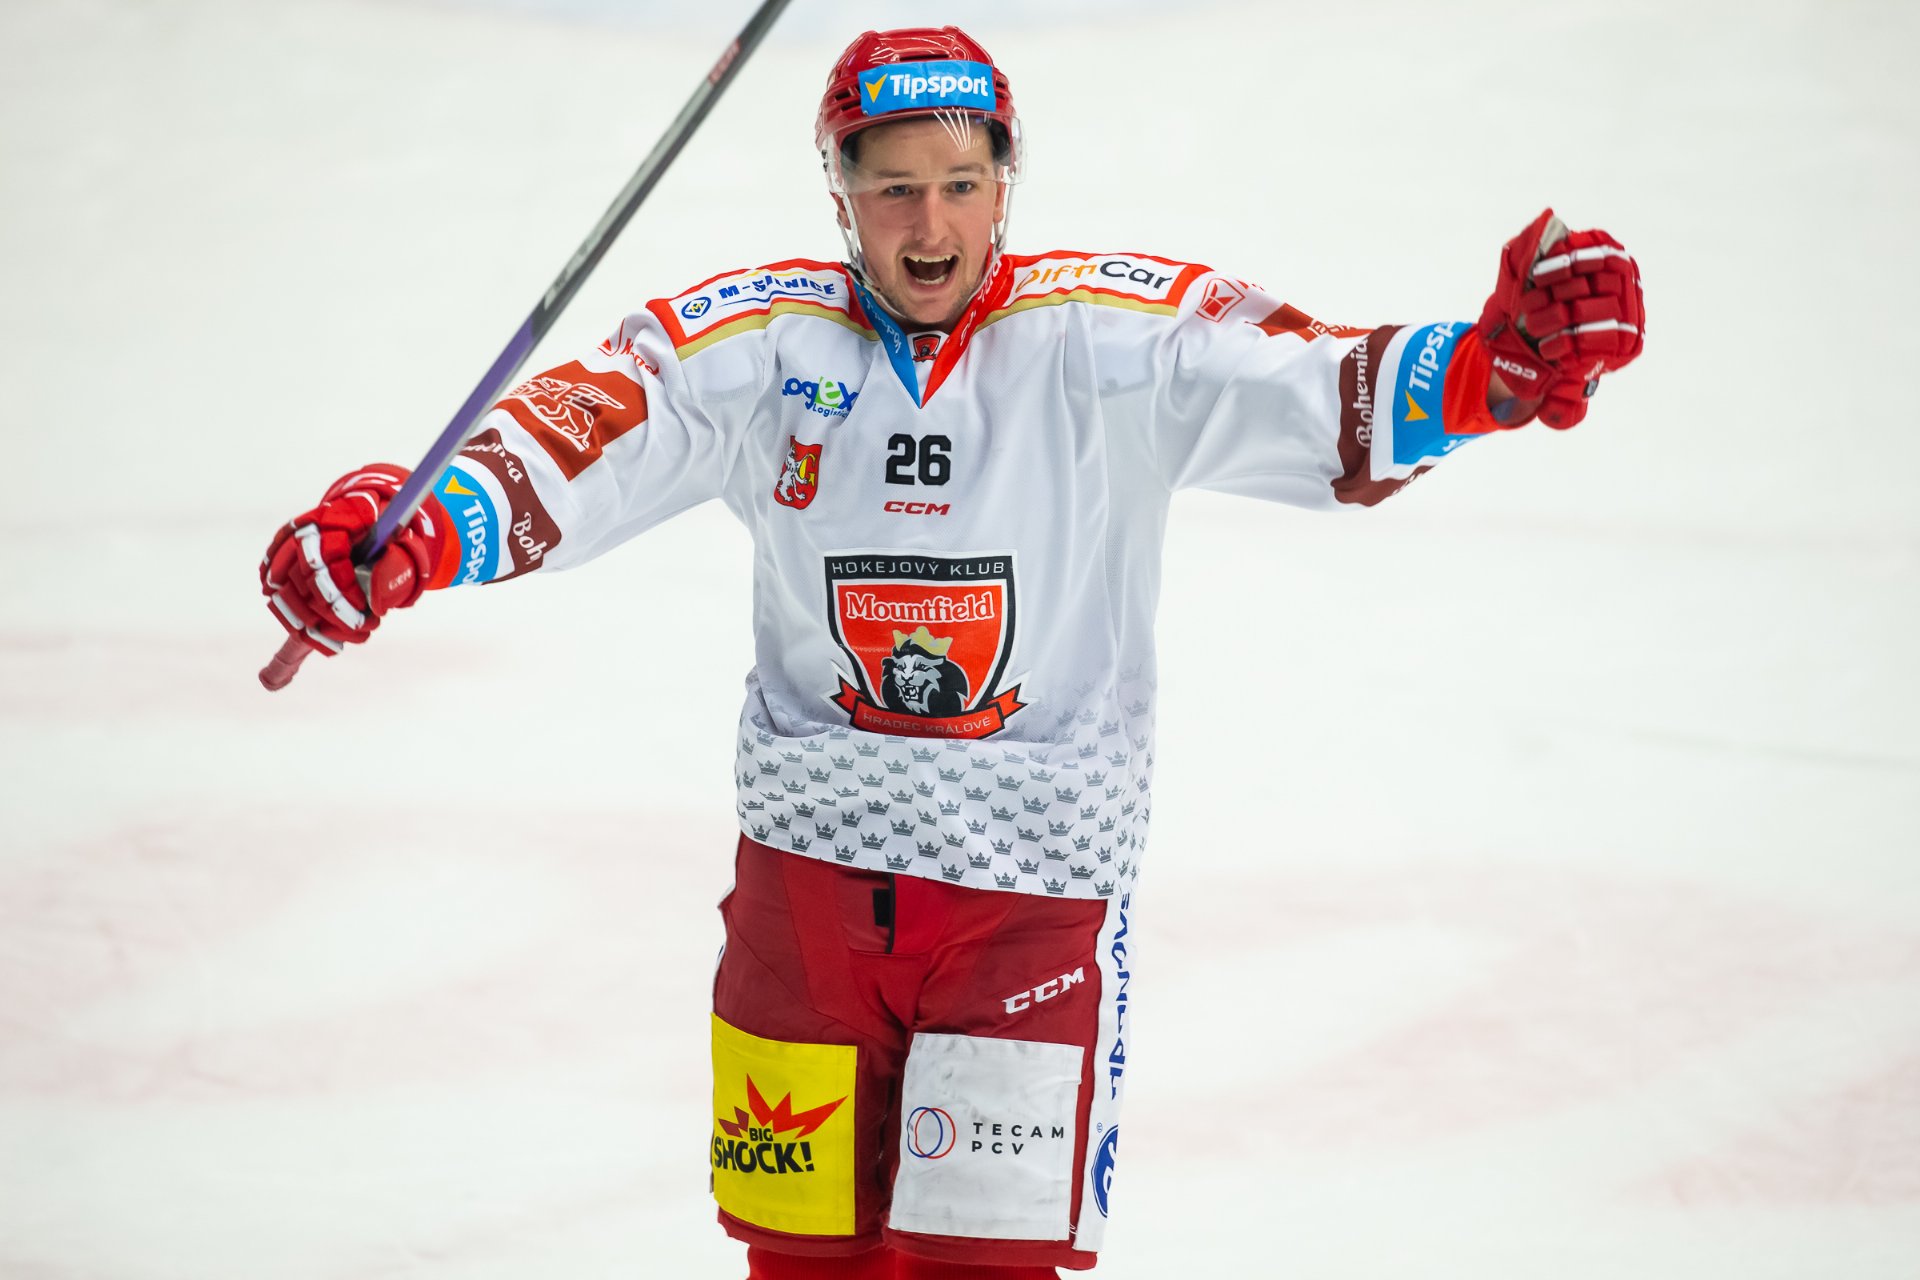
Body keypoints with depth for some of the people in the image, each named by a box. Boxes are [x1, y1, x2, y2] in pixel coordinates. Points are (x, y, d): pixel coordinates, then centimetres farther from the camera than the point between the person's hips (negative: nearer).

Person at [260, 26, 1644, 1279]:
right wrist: (400, 538, -30)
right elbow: (565, 447, -11)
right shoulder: (754, 339, -4)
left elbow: (1331, 400, -19)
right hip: (810, 862, 2)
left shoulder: (1113, 337, -9)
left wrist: (1503, 360, -38)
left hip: (1038, 879, -2)